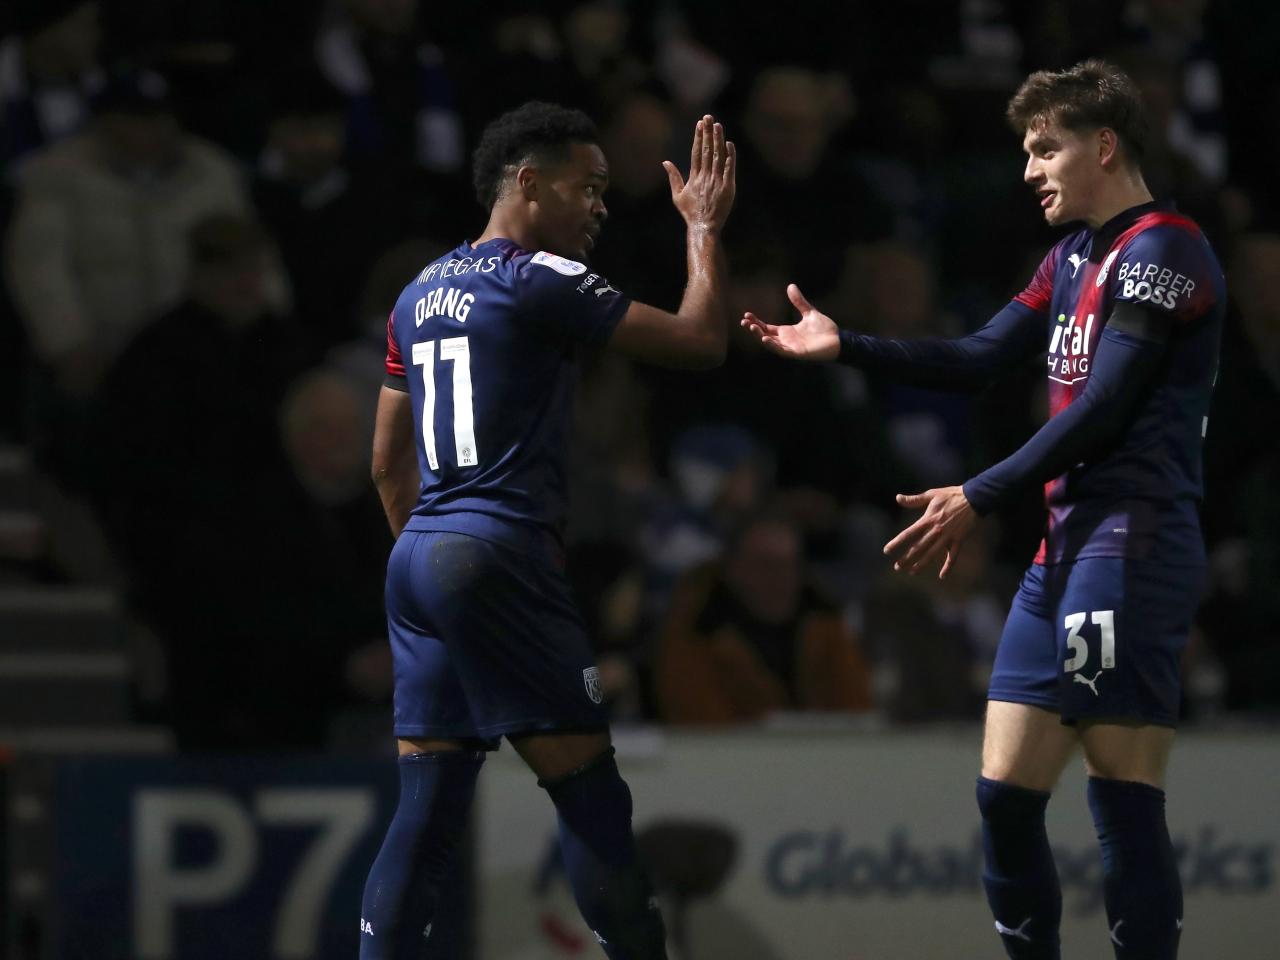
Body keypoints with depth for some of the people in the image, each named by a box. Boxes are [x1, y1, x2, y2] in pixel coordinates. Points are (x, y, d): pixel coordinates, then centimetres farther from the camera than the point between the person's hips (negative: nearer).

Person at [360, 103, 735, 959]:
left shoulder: (421, 294, 17)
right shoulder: (544, 280, -6)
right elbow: (700, 342, -5)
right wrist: (705, 230, 8)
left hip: (416, 562, 8)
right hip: (499, 560, -8)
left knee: (427, 810, 5)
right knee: (591, 796, -3)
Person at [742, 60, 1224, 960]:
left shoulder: (1162, 249, -9)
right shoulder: (1076, 257, 20)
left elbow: (1102, 408, -15)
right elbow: (979, 358, 21)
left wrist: (979, 498, -15)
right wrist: (846, 345, 12)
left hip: (1130, 548, -9)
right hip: (1065, 547, 9)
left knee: (1125, 803, -12)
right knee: (1005, 794, 6)